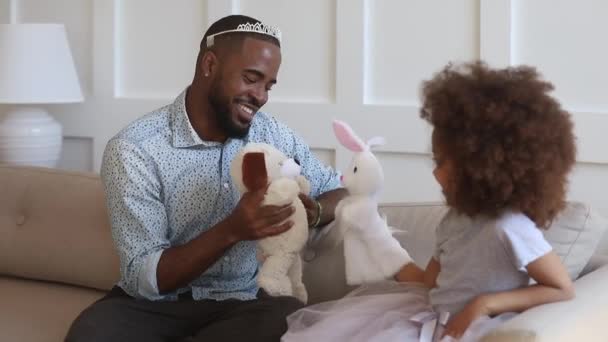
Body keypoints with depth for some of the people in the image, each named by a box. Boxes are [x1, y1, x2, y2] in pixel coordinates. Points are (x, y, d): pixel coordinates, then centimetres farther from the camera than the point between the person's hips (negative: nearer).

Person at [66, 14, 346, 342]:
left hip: (241, 303, 5)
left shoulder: (273, 136, 1)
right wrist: (232, 230, -31)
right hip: (153, 303, -4)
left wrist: (313, 211, -12)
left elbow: (340, 191, 13)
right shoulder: (134, 149, -14)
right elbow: (144, 278, -17)